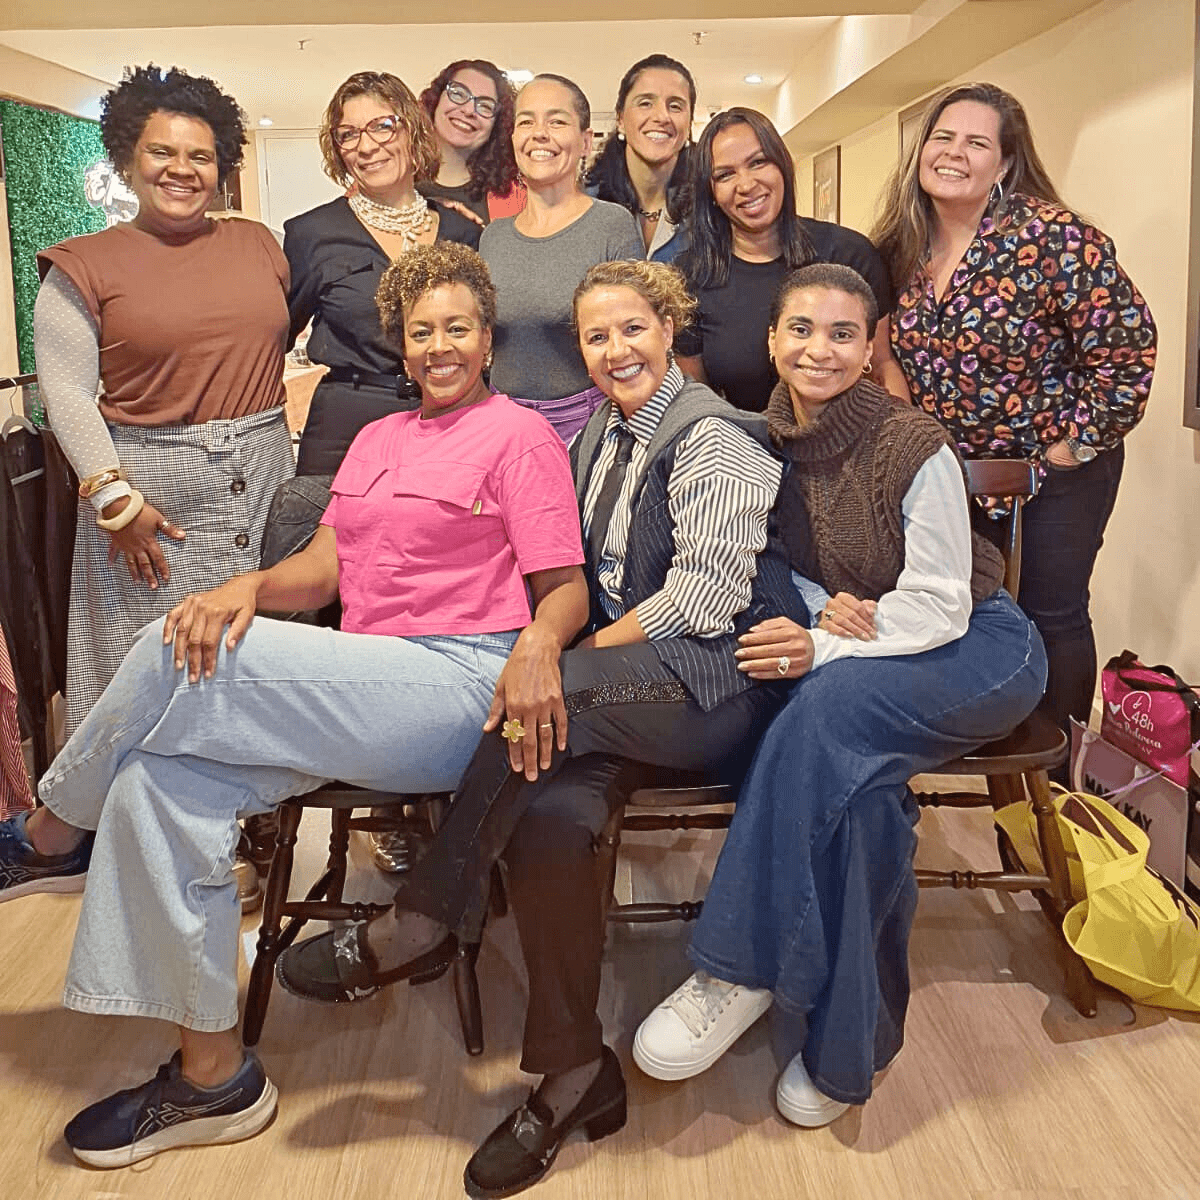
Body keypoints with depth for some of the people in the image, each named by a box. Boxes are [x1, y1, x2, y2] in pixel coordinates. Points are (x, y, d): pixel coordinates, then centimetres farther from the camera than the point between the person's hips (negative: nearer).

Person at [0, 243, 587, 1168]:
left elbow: (567, 589, -4)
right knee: (162, 781, -16)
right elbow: (321, 569, 15)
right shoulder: (377, 440, 25)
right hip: (360, 696, 7)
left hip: (458, 690, -7)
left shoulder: (521, 436, 3)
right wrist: (248, 586, -7)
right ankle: (213, 1074, -6)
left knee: (178, 657, -21)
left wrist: (538, 643, -28)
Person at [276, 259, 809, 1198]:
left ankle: (415, 926, -17)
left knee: (547, 694, -31)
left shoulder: (713, 436, -6)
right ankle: (574, 1072, -11)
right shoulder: (602, 431, 19)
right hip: (626, 683, 6)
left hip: (717, 680, -6)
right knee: (548, 809, -24)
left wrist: (579, 656, -11)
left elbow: (706, 596, -14)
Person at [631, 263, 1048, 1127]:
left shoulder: (912, 446, -17)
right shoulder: (769, 442, -1)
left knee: (829, 704, -35)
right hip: (857, 655, 4)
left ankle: (743, 972, -27)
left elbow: (939, 606, -17)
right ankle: (847, 1038, -16)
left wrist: (823, 646, -31)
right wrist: (823, 605, -14)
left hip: (977, 650, -4)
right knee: (857, 789, -30)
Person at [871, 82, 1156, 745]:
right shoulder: (901, 249, -2)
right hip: (953, 467, 5)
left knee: (1050, 615, 4)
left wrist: (1076, 443, -16)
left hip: (1055, 467, -5)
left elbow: (1127, 346, -19)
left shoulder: (1052, 237, -20)